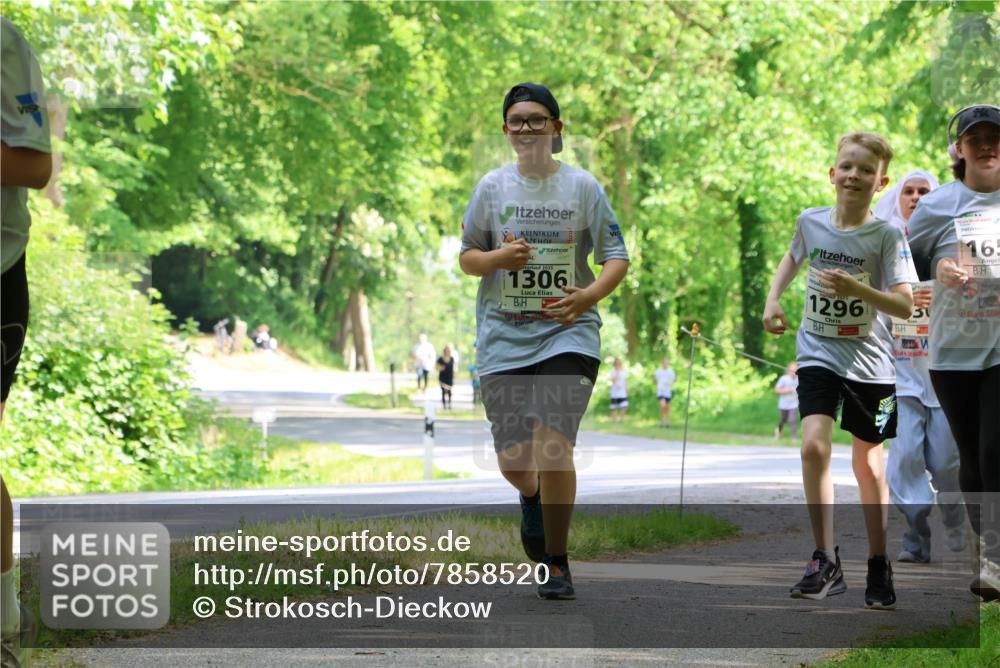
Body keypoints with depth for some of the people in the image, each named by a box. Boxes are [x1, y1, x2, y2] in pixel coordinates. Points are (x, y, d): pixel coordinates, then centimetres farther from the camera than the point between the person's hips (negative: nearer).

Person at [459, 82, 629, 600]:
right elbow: (466, 256, 12)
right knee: (512, 459, 2)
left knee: (553, 441, -18)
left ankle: (557, 564, -4)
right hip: (504, 336, 2)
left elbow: (616, 257, 2)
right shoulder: (492, 186, 6)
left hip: (568, 332, -2)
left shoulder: (582, 186, 2)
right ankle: (533, 499, 42)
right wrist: (498, 257, -11)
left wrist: (590, 294, -18)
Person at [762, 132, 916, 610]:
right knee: (814, 445, -19)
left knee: (867, 462, 9)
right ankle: (825, 562, -13)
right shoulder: (810, 222, -2)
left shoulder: (887, 236, -12)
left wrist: (857, 289, -30)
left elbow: (904, 306, -15)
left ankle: (879, 566, 25)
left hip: (868, 359, -1)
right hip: (818, 352, 1)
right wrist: (773, 299, 8)